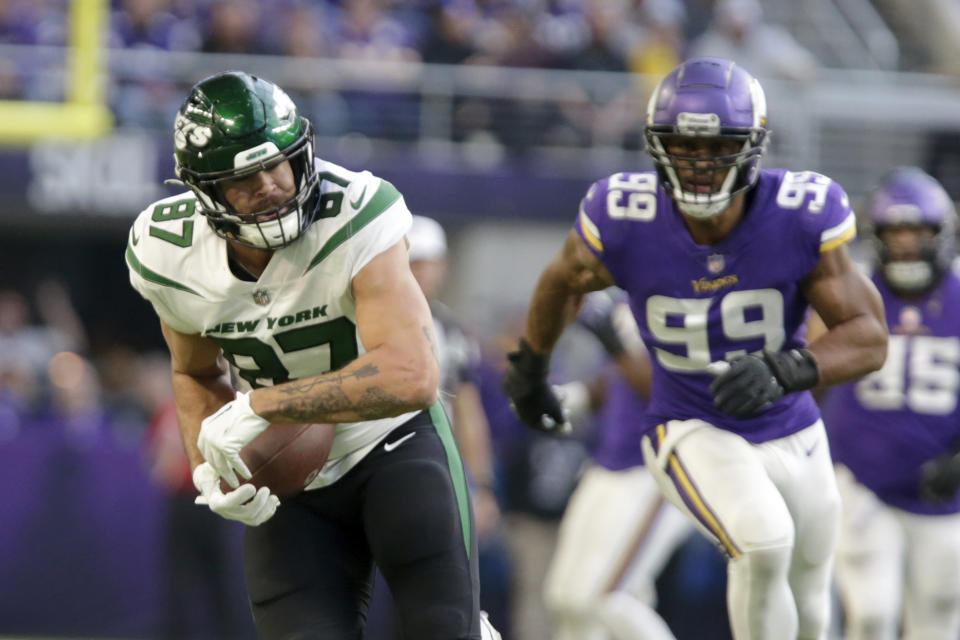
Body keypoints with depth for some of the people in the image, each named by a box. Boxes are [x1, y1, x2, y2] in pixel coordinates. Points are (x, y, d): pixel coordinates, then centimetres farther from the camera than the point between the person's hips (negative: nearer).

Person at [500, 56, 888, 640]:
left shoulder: (801, 217, -21)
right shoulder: (624, 223, -20)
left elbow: (870, 339, -16)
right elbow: (564, 282, 4)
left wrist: (786, 368, -35)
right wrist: (531, 366, 21)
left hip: (793, 437, 3)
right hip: (693, 434, -3)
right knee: (764, 543, -32)